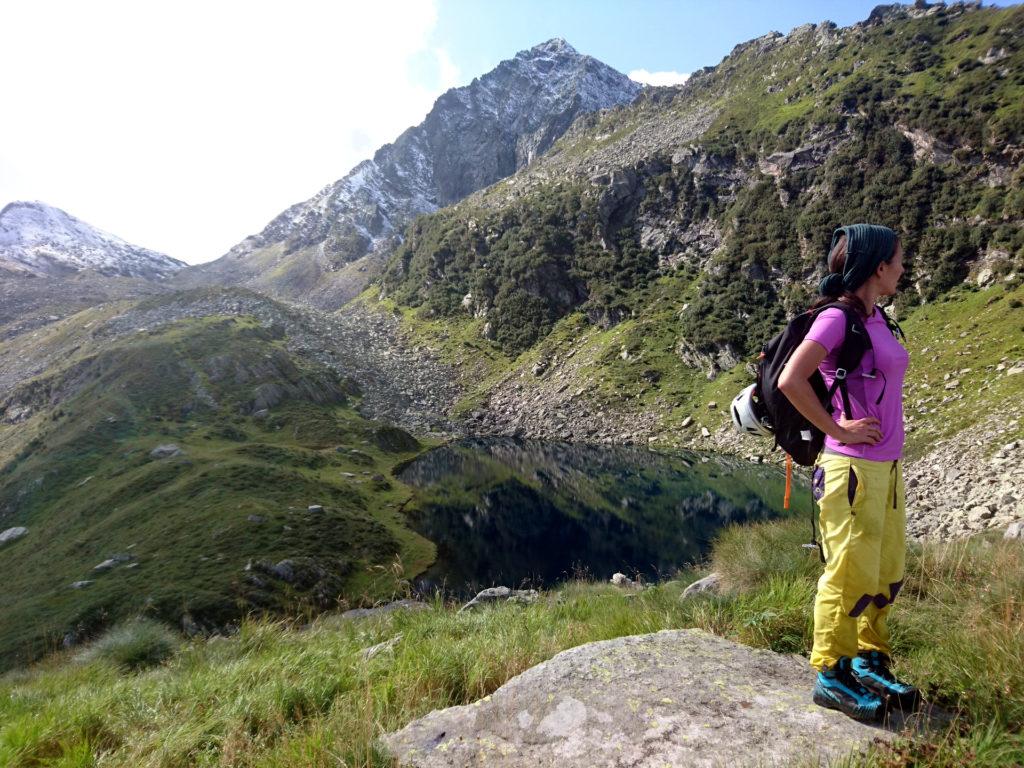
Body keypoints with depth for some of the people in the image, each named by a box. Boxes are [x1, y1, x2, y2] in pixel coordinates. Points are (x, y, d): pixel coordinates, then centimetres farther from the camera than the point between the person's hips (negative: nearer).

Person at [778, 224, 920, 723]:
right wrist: (837, 429, -18)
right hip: (853, 469, -9)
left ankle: (869, 663, 33)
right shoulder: (836, 318, -14)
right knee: (851, 576, 1)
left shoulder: (876, 317, 12)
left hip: (886, 467, 9)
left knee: (888, 573, 17)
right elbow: (790, 381, -25)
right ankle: (830, 676, 16)